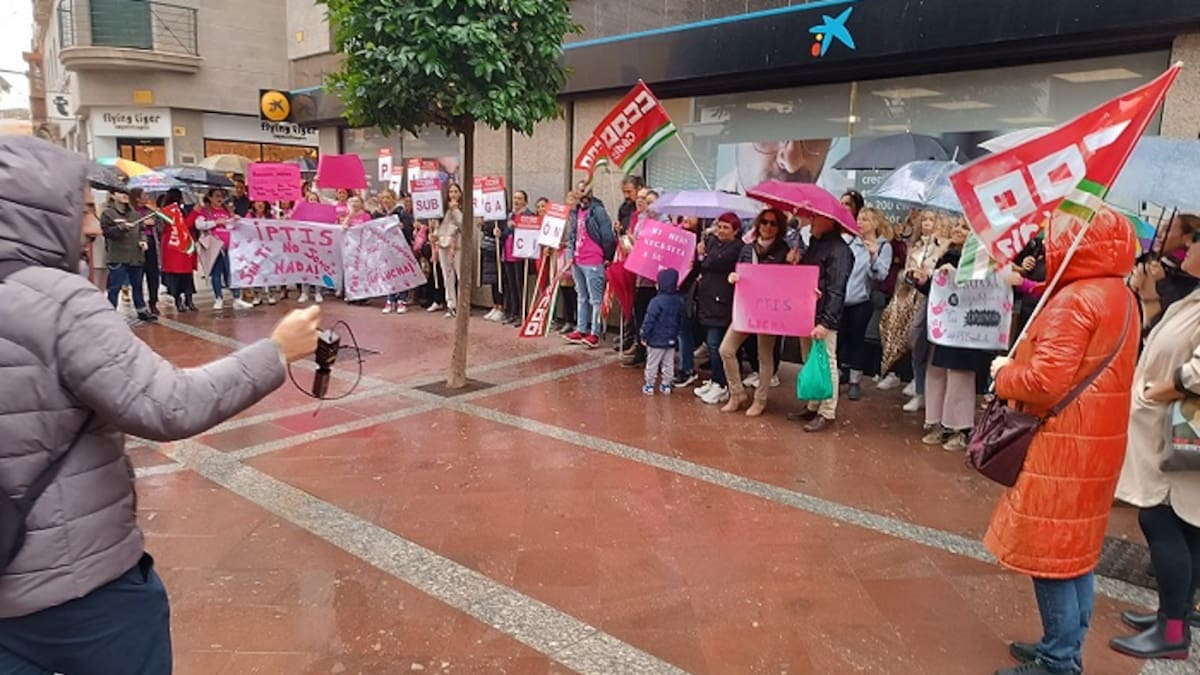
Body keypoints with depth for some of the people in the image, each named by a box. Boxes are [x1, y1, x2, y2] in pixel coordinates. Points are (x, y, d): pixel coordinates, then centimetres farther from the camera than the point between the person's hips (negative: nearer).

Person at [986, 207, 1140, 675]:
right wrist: (1017, 368, 7)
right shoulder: (1121, 296, 10)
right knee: (1078, 548, 17)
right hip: (1095, 440, 10)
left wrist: (1004, 375, -6)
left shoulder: (1074, 301, -19)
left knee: (1050, 551, 1)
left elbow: (1044, 382, -25)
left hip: (1065, 445, -10)